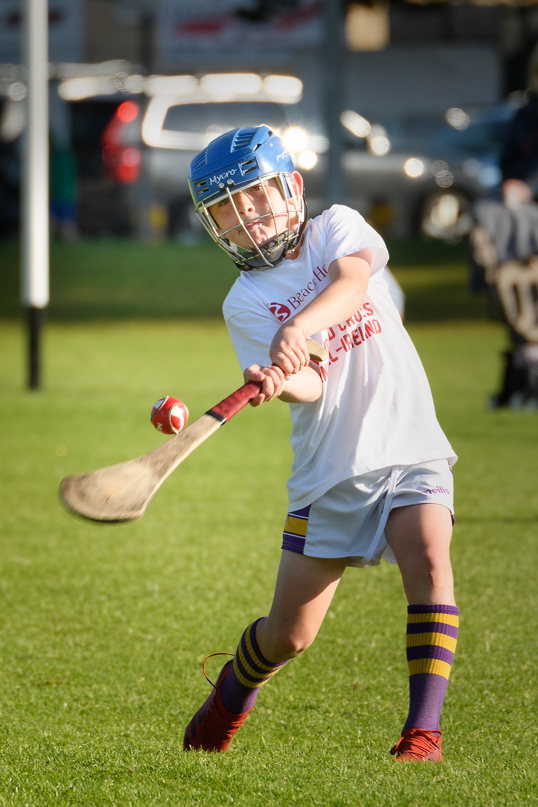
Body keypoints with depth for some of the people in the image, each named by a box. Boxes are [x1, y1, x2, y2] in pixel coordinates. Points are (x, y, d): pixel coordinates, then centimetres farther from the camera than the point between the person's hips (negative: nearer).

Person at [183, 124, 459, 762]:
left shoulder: (337, 227, 4)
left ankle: (423, 732, -23)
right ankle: (235, 687, 37)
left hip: (410, 451, 0)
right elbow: (308, 386, -15)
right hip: (330, 471, 1)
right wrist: (277, 381, -39)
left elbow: (351, 281, -21)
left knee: (428, 564, -27)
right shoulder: (245, 304, 0)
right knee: (288, 635, 4)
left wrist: (299, 327, -39)